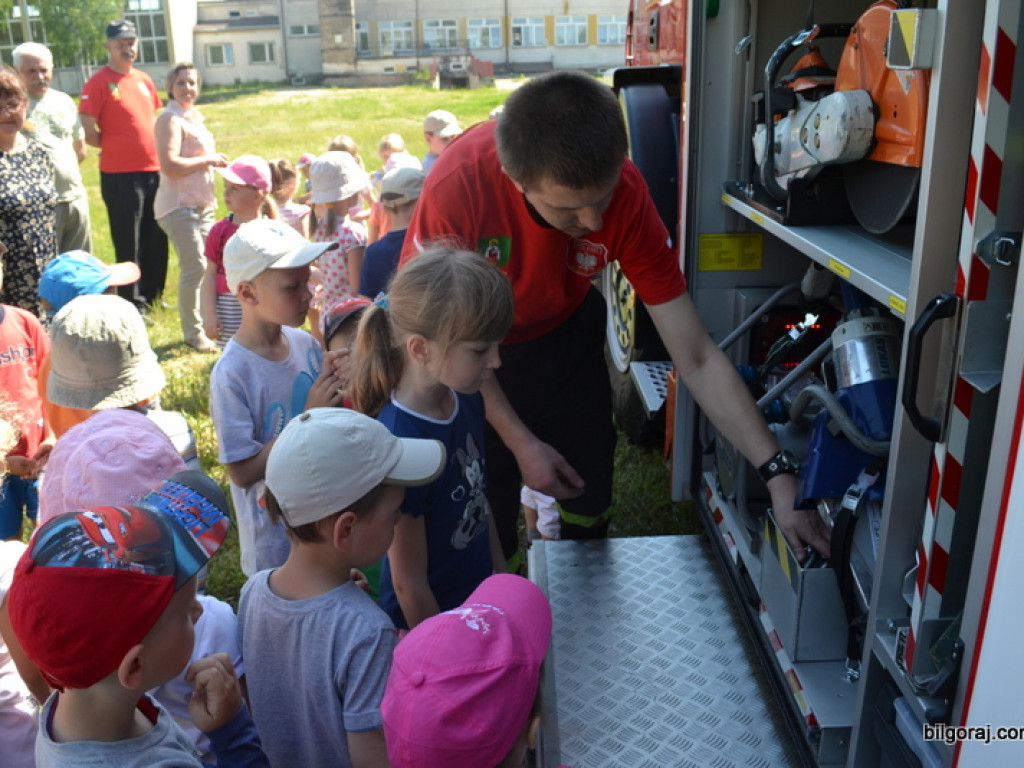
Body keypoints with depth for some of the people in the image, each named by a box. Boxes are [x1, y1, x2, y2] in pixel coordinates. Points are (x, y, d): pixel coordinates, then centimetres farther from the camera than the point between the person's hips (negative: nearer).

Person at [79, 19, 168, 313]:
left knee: (157, 239, 13)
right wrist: (116, 147, 2)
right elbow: (87, 131, -10)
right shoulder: (98, 82, -9)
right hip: (120, 174, -6)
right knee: (128, 243, 1)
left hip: (154, 170, 6)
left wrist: (155, 150, 11)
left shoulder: (144, 79, 11)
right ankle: (134, 305, 10)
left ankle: (153, 296, 27)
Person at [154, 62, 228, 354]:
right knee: (194, 267, -11)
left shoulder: (194, 116, 16)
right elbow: (169, 165, -22)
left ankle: (206, 323, 23)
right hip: (179, 204, -9)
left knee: (207, 265, 11)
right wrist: (208, 160, -15)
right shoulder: (170, 119, -11)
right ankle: (193, 332, -1)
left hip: (202, 203, 9)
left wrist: (215, 161, 13)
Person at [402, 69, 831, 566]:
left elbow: (696, 358, -23)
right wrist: (521, 443, -18)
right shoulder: (458, 185, -36)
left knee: (589, 495, 9)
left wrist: (778, 474, -27)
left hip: (565, 334, 2)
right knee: (485, 508, 3)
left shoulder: (626, 193, -29)